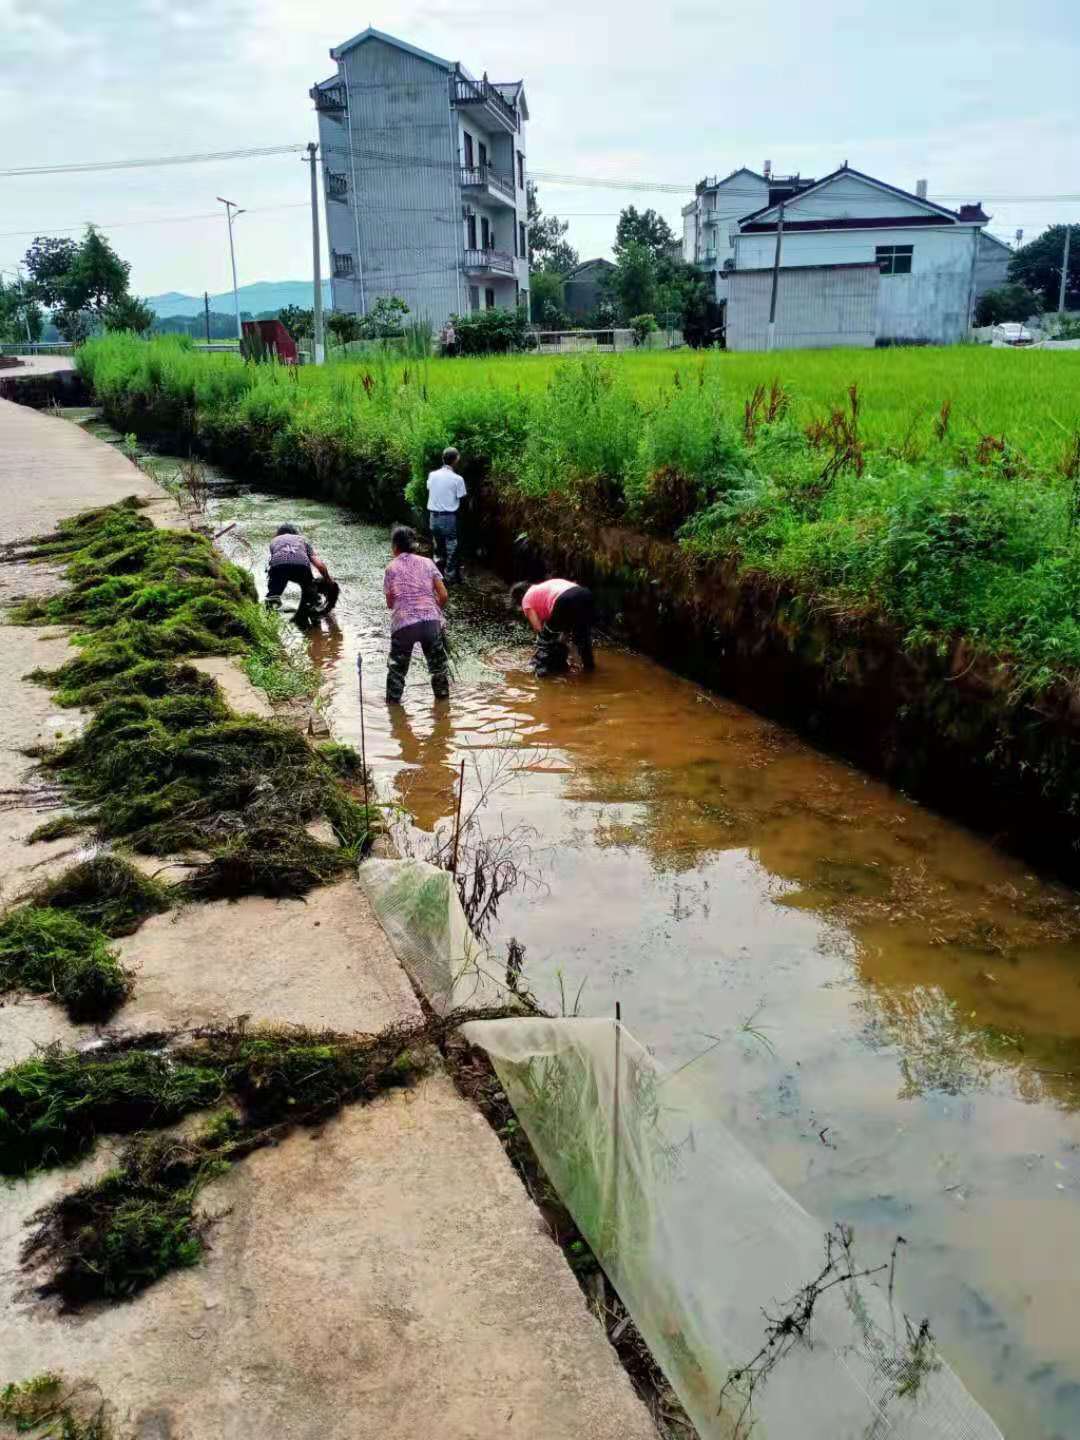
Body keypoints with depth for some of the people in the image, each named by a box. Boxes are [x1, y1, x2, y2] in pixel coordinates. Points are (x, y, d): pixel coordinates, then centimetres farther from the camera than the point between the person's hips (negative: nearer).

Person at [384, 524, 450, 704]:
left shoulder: (391, 568, 5)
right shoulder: (427, 563, 8)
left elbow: (389, 603, 8)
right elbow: (443, 595, 5)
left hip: (402, 623, -1)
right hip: (431, 621, 2)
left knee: (397, 668, 16)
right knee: (438, 663, 20)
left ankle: (393, 703, 22)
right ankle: (443, 697, 31)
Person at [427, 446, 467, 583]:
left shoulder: (432, 475, -1)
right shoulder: (457, 479, -12)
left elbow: (429, 491, 6)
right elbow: (461, 498, -6)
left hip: (434, 515, 5)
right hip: (449, 517, -5)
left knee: (438, 547, 17)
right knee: (451, 548, 7)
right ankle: (450, 576, 12)